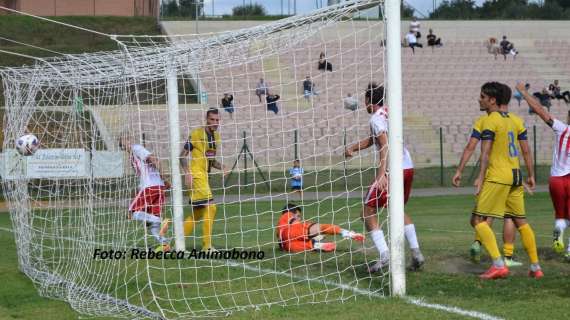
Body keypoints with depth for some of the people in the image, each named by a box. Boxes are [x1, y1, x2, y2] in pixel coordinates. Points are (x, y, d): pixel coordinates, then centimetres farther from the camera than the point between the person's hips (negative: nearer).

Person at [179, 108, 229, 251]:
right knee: (210, 207, -15)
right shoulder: (196, 134, -9)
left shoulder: (216, 136, 14)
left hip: (204, 176, 9)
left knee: (197, 213, 13)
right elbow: (183, 155, -8)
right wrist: (187, 173, -21)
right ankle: (207, 246, -11)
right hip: (196, 175, -9)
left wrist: (221, 167, 4)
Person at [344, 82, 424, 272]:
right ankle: (416, 253, 15)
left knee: (368, 212, -1)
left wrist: (382, 174, -28)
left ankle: (384, 255, -15)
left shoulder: (376, 118, -9)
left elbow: (385, 146, -21)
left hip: (392, 170, -9)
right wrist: (352, 148, 21)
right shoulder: (389, 113, 18)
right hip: (408, 167, 9)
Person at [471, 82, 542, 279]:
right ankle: (535, 267, 16)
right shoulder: (515, 120, 12)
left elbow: (486, 152, -18)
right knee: (521, 222, 16)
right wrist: (531, 175, 19)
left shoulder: (490, 121, -9)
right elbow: (526, 150, 13)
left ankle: (498, 265, -19)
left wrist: (480, 177, -23)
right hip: (515, 175, 8)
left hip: (497, 177, -8)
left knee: (478, 220, -6)